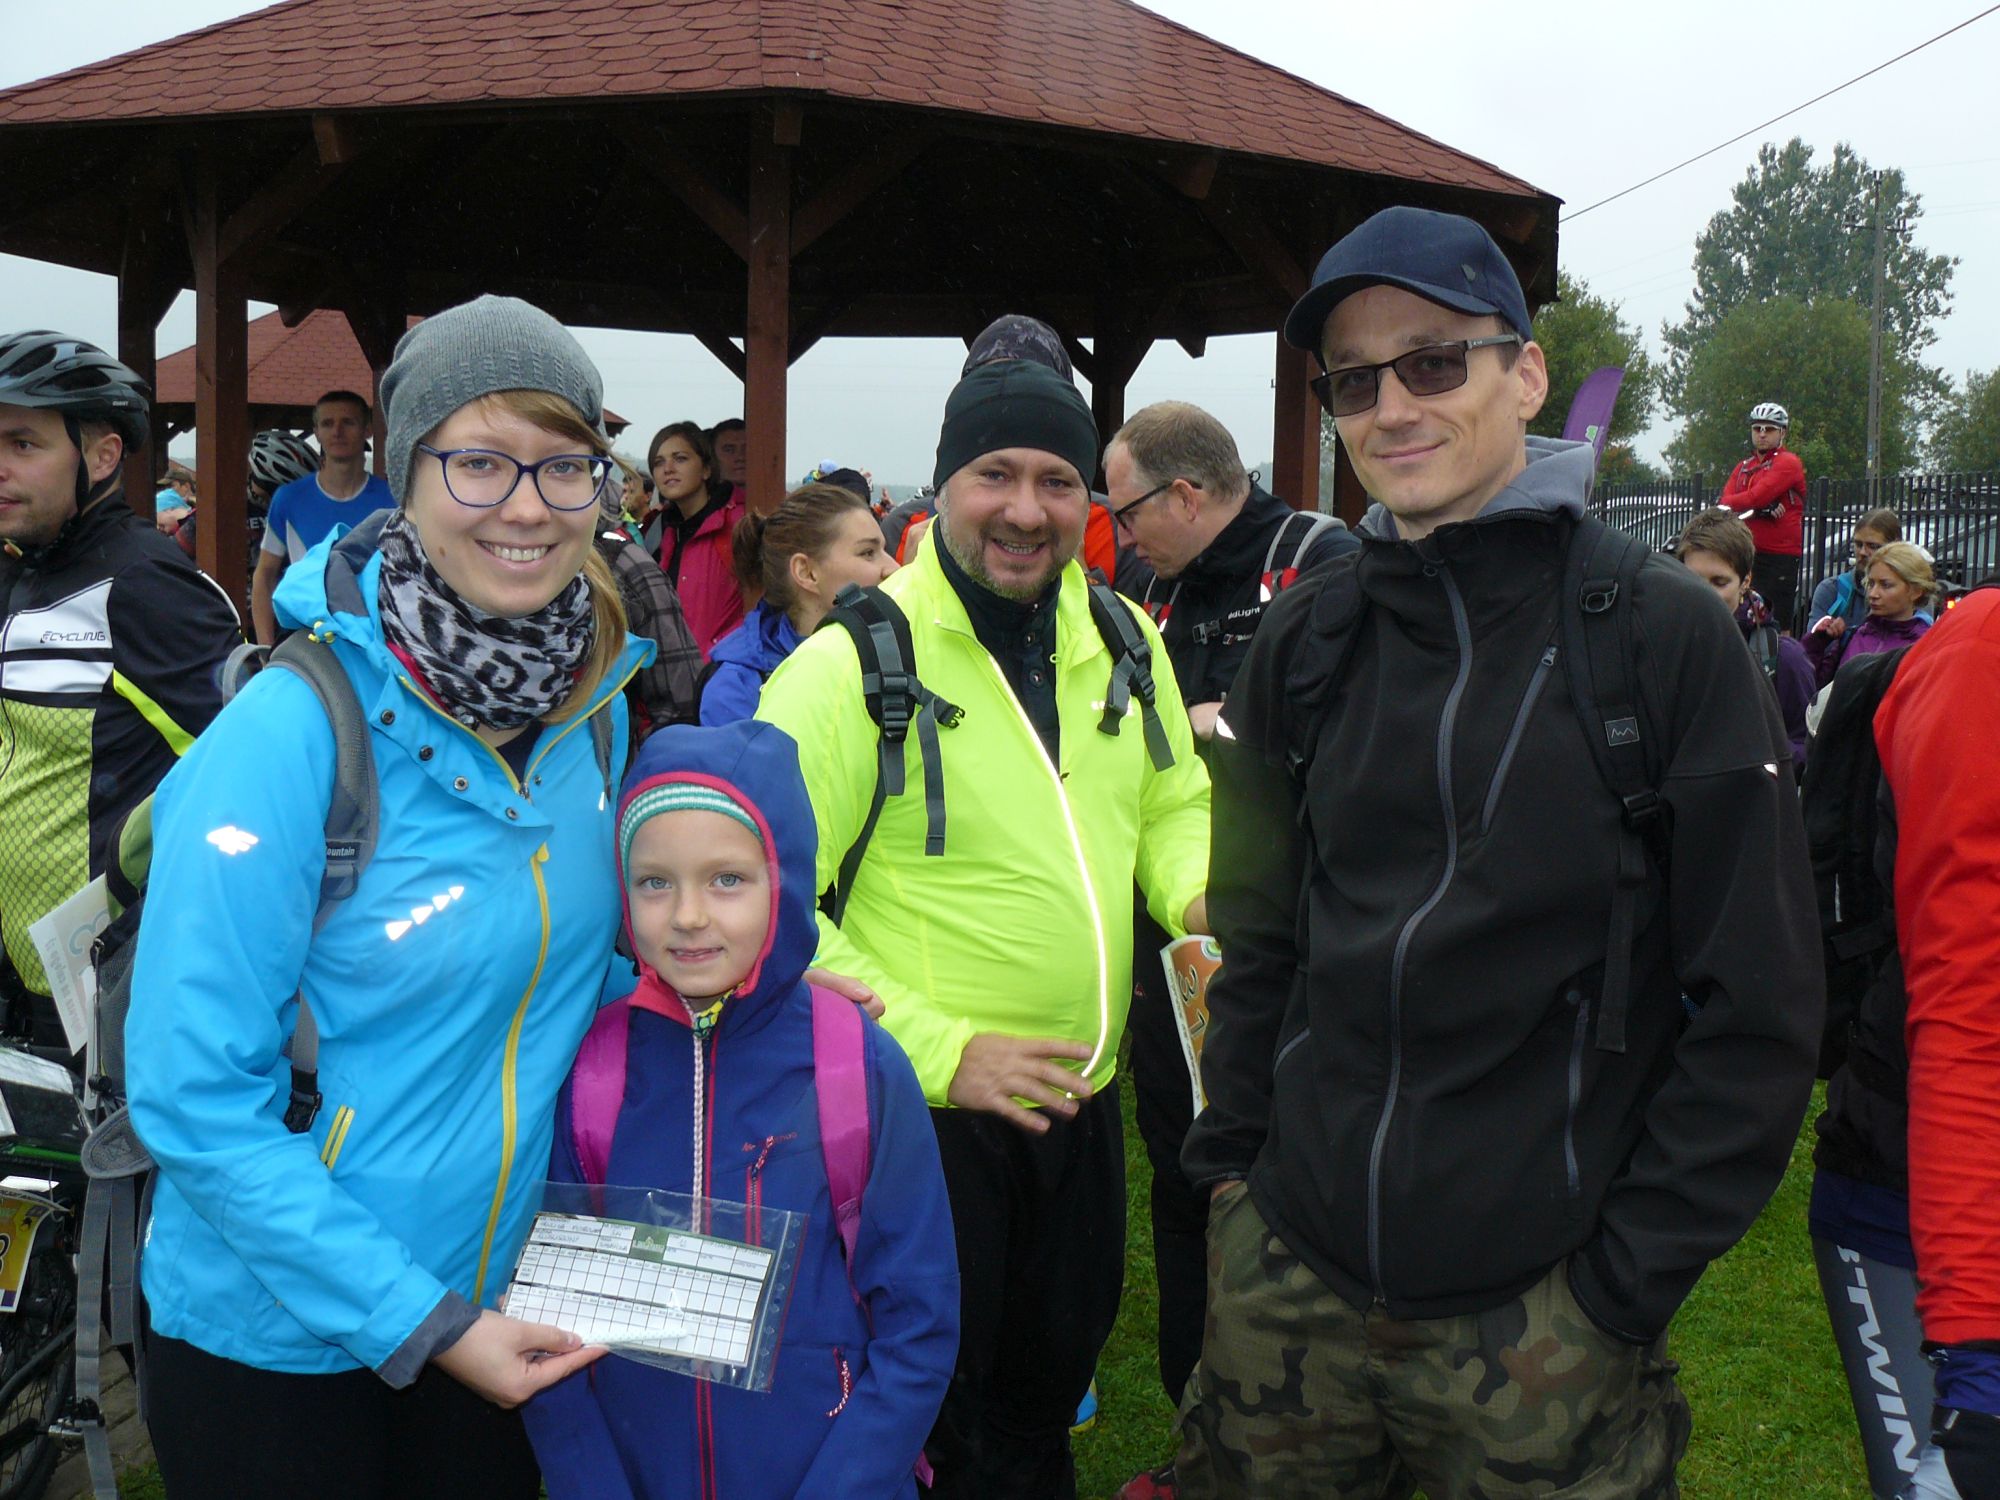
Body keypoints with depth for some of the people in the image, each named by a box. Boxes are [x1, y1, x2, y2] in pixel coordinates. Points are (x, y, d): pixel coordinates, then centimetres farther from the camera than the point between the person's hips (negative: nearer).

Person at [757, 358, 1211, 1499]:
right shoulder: (851, 665, -16)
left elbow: (1174, 805, 16)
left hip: (1084, 1096, 6)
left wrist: (1199, 892, -6)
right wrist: (938, 1049, -22)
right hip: (920, 1109, -5)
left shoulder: (1123, 639, 2)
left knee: (1053, 1376, 25)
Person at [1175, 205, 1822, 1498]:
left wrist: (1628, 1279, -10)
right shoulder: (1304, 640, 4)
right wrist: (1234, 1157, 8)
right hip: (1287, 1282, 4)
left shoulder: (1663, 634, -9)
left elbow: (1758, 1003, -8)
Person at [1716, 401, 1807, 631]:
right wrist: (1761, 509, -15)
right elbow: (1727, 500, 1)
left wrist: (1726, 503, -4)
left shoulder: (1788, 463, -4)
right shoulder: (1743, 467, 18)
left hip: (1780, 556, -7)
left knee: (1780, 625, -4)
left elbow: (1757, 497, -17)